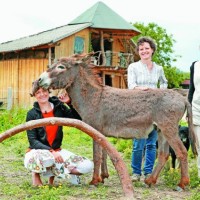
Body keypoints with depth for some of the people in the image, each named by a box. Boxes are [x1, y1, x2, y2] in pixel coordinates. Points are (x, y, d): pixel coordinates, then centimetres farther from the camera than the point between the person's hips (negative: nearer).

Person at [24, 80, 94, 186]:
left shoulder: (59, 107, 2)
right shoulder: (32, 114, -7)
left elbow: (78, 120, -2)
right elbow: (32, 141, -12)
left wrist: (69, 103, -10)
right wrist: (51, 151, -26)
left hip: (56, 151, 5)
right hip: (37, 152, -4)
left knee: (88, 166, -13)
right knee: (48, 159, -42)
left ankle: (52, 172, 2)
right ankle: (36, 173, -7)